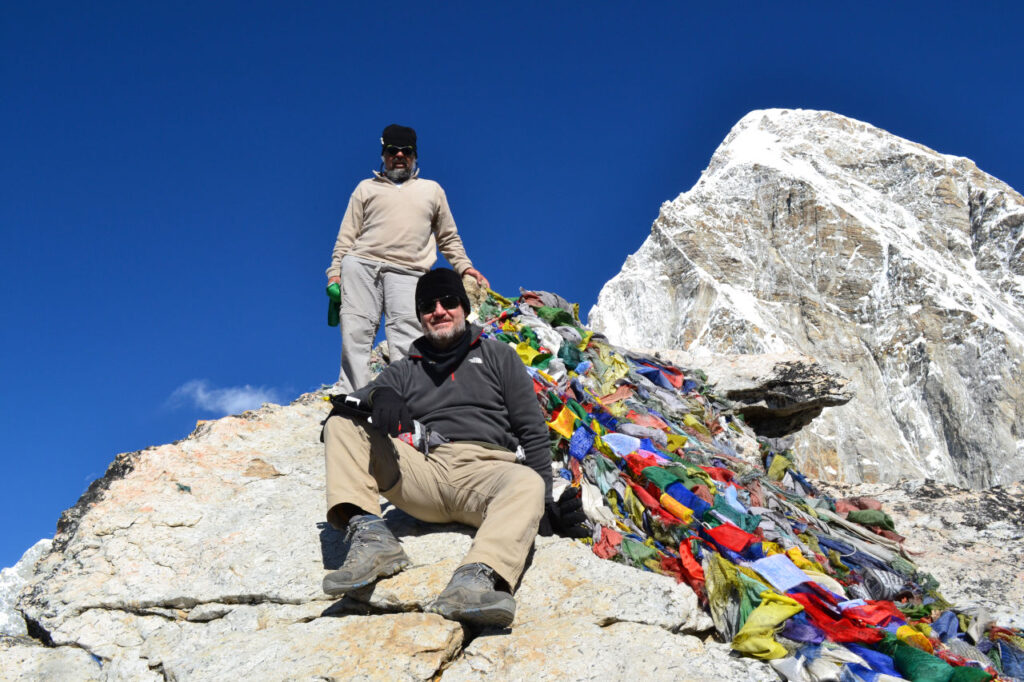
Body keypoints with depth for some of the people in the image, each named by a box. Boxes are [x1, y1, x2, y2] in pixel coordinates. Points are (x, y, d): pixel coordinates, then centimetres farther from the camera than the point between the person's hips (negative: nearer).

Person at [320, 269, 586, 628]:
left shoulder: (496, 356, 23)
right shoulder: (403, 371, 27)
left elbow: (532, 430, 15)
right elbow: (349, 401, 8)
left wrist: (546, 503, 1)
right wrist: (378, 396, -18)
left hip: (484, 470, -2)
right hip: (422, 471, 2)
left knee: (527, 483, -36)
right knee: (342, 422, -13)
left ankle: (477, 578, -62)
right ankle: (370, 535, -32)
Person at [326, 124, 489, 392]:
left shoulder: (432, 190, 27)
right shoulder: (366, 188, 23)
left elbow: (449, 238, 28)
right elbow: (347, 236, 17)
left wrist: (464, 267, 13)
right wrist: (335, 271, 5)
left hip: (408, 272, 0)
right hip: (361, 265, 0)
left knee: (406, 331, -18)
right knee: (355, 331, -12)